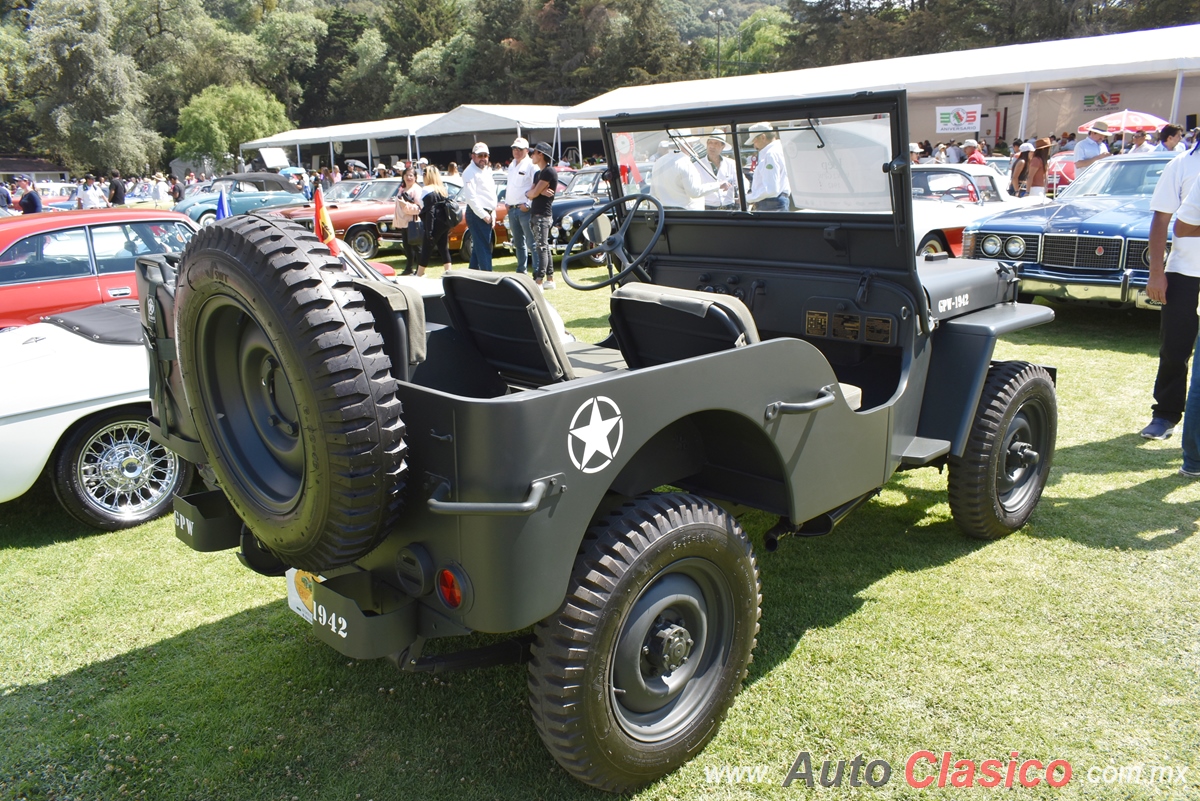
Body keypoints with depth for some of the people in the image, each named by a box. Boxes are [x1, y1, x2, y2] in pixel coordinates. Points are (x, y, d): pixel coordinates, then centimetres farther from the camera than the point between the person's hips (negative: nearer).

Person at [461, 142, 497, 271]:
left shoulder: (487, 170, 18)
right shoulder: (470, 172, -10)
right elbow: (471, 197, -19)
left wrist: (492, 212, 13)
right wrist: (483, 215, -19)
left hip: (486, 214, 9)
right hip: (477, 214, -9)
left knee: (478, 248, 13)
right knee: (483, 248, -10)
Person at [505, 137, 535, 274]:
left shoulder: (531, 165, -7)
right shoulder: (511, 166, 19)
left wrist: (528, 204, -18)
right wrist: (506, 202, 15)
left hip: (525, 210, -8)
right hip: (512, 210, 8)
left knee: (532, 243, -9)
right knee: (518, 243, 13)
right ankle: (521, 272, 20)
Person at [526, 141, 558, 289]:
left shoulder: (549, 172, -12)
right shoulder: (538, 173, 18)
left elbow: (534, 193, -16)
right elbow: (529, 193, 9)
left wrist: (535, 191, 5)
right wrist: (539, 191, -9)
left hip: (543, 214, -10)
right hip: (536, 213, 10)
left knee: (541, 247, -13)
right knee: (544, 247, 11)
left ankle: (539, 282, -17)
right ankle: (550, 280, 16)